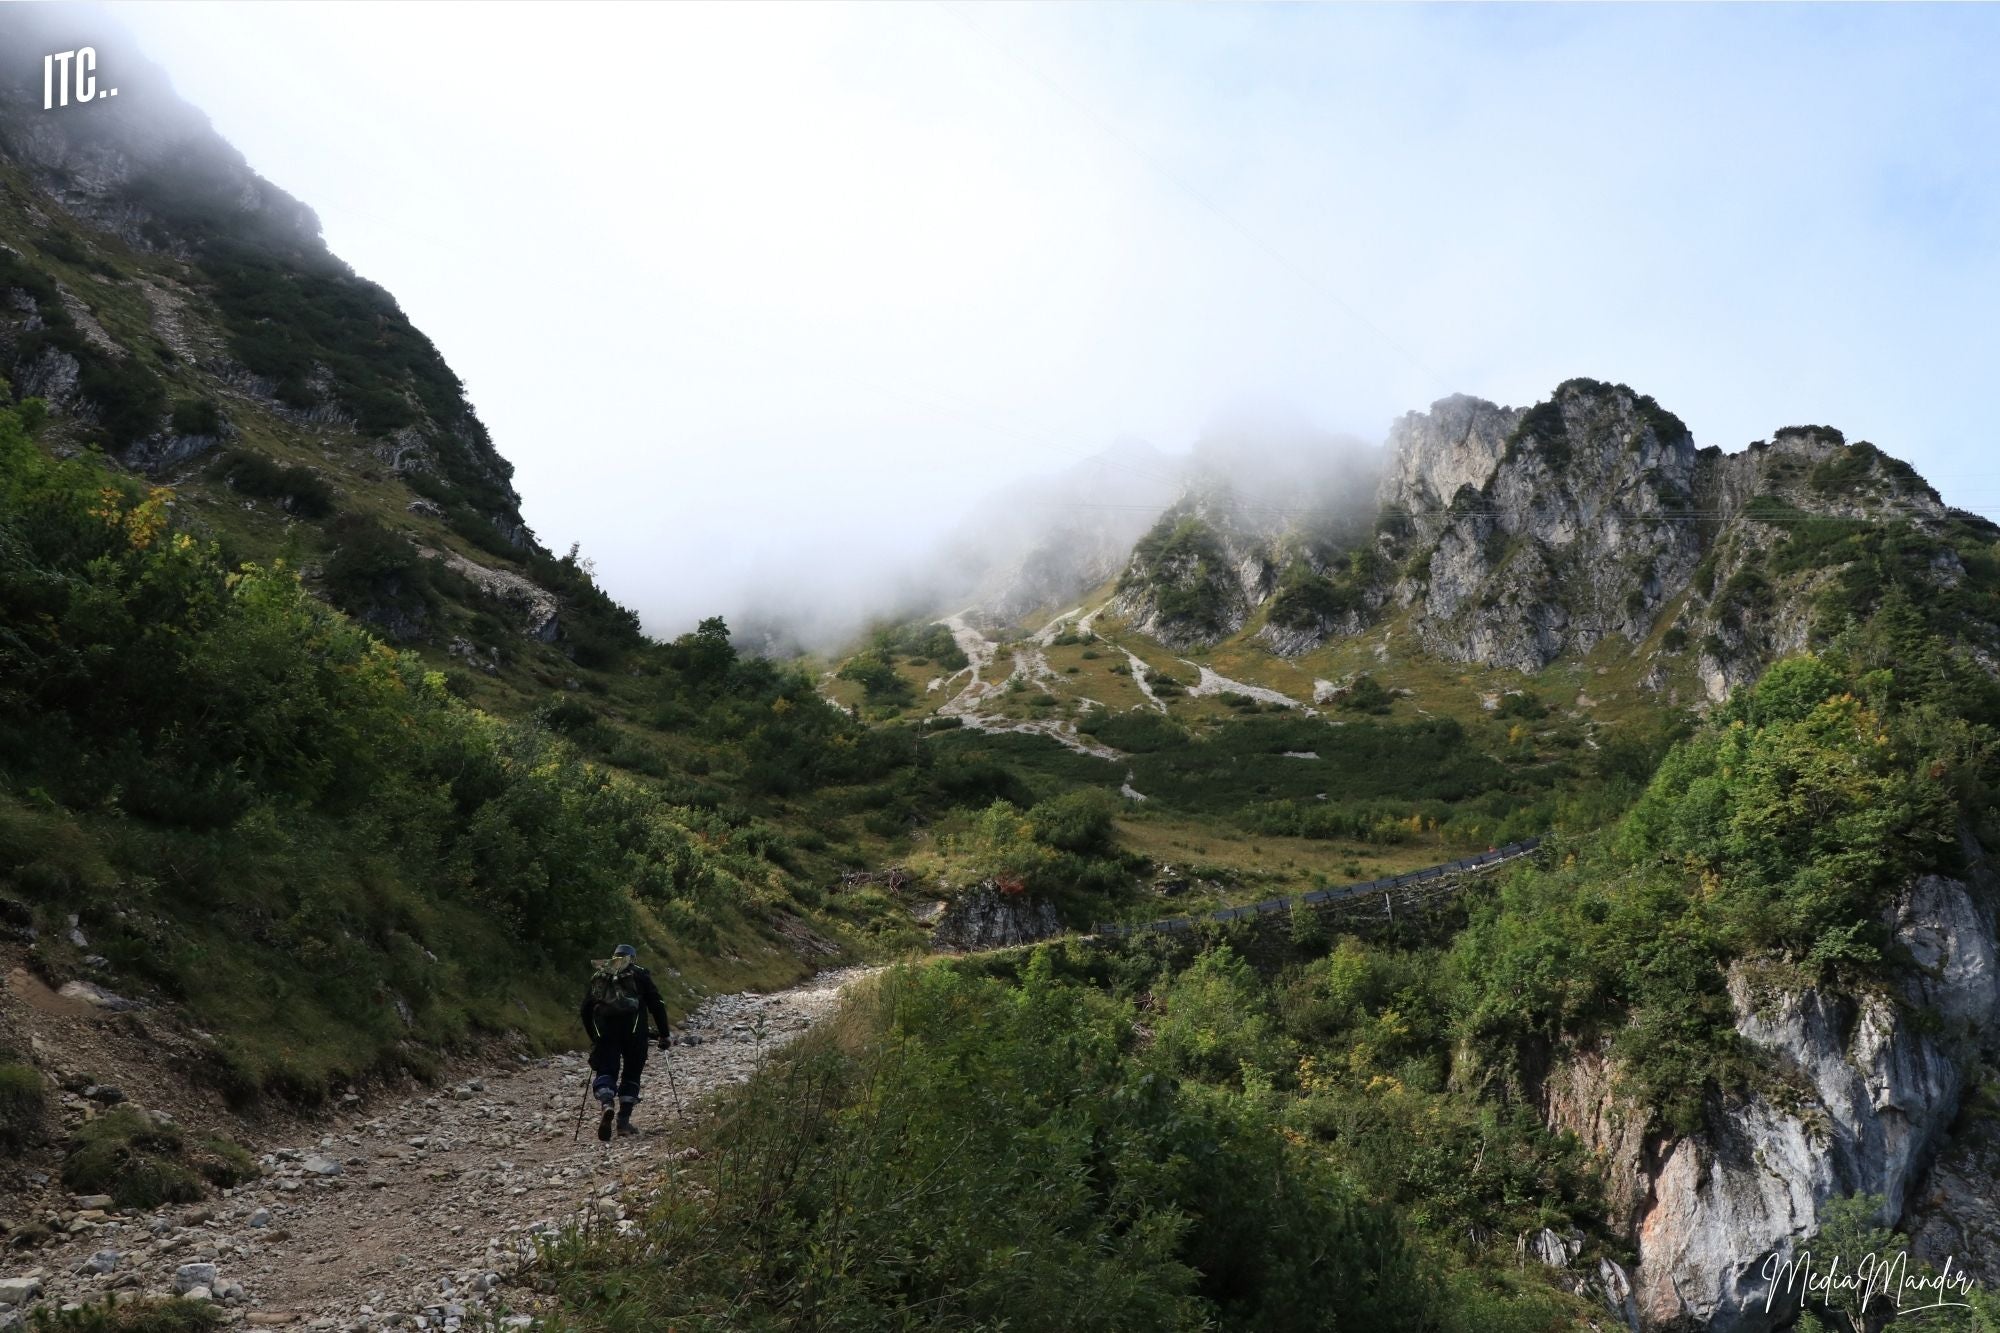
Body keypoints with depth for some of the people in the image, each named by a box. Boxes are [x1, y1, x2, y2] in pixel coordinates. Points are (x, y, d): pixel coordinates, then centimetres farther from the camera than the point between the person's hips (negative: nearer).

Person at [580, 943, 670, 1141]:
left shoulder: (598, 975, 21)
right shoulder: (639, 974, 15)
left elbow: (586, 1009, 20)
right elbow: (657, 1005, 10)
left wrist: (593, 1037, 28)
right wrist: (664, 1035, 15)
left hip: (604, 1031, 1)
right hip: (633, 1030, -1)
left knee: (605, 1070, 2)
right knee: (631, 1072, 10)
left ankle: (607, 1106, -27)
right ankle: (624, 1120, 5)